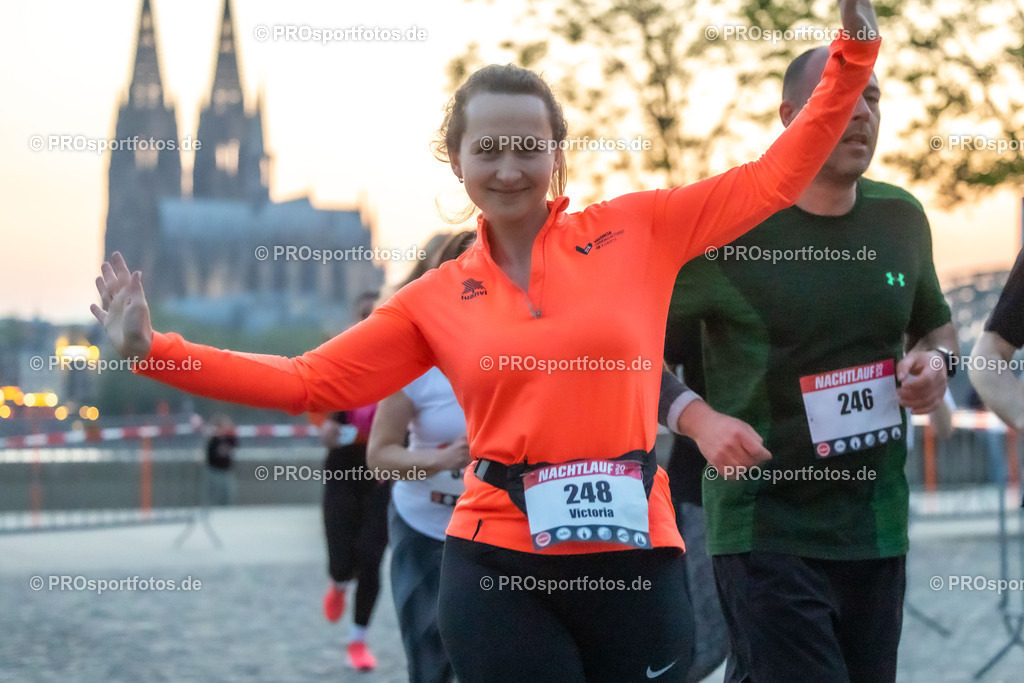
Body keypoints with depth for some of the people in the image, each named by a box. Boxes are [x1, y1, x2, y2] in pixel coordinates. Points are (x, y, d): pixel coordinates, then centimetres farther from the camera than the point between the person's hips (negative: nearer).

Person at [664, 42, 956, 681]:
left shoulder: (902, 217, 6)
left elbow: (935, 322, 23)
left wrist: (937, 360, 0)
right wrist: (698, 418, -17)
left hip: (877, 525, 5)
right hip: (765, 526, -5)